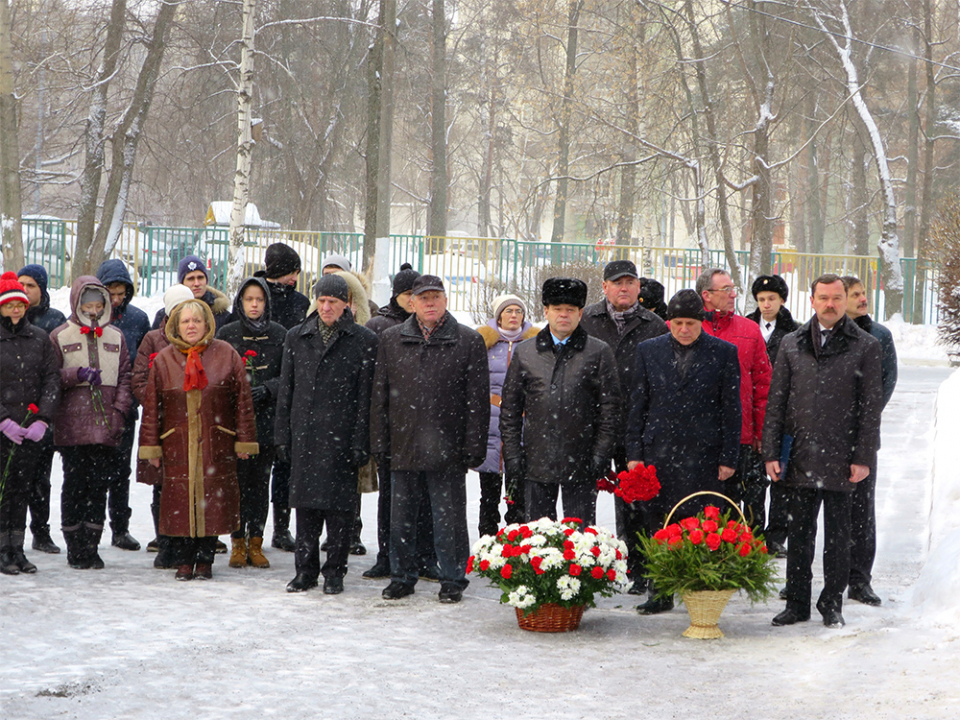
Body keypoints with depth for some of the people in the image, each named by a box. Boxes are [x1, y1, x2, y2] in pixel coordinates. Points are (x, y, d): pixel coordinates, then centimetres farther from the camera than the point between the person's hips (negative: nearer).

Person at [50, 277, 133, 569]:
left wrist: (120, 410, 0)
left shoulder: (115, 336, 13)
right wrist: (77, 375, -14)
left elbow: (125, 376, 12)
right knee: (74, 485, -2)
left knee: (100, 485, 1)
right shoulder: (60, 336, 4)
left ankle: (91, 547, 9)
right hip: (72, 427, -3)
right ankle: (75, 548, 5)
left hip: (106, 425, 3)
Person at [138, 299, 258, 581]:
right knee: (180, 500, -1)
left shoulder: (226, 356, 3)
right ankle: (183, 560, 8)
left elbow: (242, 401, 4)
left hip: (216, 445, -1)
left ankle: (205, 560, 11)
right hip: (177, 445, 1)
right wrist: (151, 446, 5)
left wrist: (244, 441, 1)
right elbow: (151, 407, 9)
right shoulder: (163, 360, 7)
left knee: (212, 500, 1)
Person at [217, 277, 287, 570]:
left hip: (267, 417, 1)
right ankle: (238, 543, 6)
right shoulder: (226, 334, 5)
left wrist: (266, 389, -13)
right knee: (237, 479, -3)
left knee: (261, 480, 2)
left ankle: (255, 542, 9)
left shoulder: (279, 335, 6)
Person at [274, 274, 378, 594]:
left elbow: (365, 396, -2)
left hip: (342, 435, -3)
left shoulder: (364, 341, 0)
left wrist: (361, 442, -7)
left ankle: (334, 571, 9)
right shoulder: (297, 337, 11)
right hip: (305, 433, 3)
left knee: (339, 506, -1)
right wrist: (283, 435, 7)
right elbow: (286, 389, 13)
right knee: (305, 504, 5)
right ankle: (306, 570, 14)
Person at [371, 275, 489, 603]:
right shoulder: (391, 339, 9)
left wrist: (472, 448, -6)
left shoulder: (469, 341, 1)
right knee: (401, 518, 10)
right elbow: (379, 396, 10)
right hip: (403, 448, 3)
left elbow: (477, 400, 0)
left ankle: (453, 579, 12)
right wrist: (380, 443, 4)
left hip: (447, 450, -3)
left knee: (449, 519, 2)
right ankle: (402, 577, 21)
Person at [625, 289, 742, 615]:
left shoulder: (723, 353, 2)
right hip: (659, 453, 3)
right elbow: (638, 404, 11)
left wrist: (728, 458, -2)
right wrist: (634, 453, 5)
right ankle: (660, 594, 14)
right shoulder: (649, 351, 9)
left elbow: (731, 408, 2)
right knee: (658, 526, 5)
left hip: (703, 454, -3)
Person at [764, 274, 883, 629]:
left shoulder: (865, 347, 1)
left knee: (838, 535, 5)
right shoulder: (792, 345, 9)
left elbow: (871, 407, 0)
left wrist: (863, 458, -5)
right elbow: (776, 402, 9)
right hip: (800, 457, 2)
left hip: (841, 458, -2)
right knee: (800, 532, 7)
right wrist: (771, 452, 2)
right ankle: (797, 603, 15)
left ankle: (832, 605, 15)